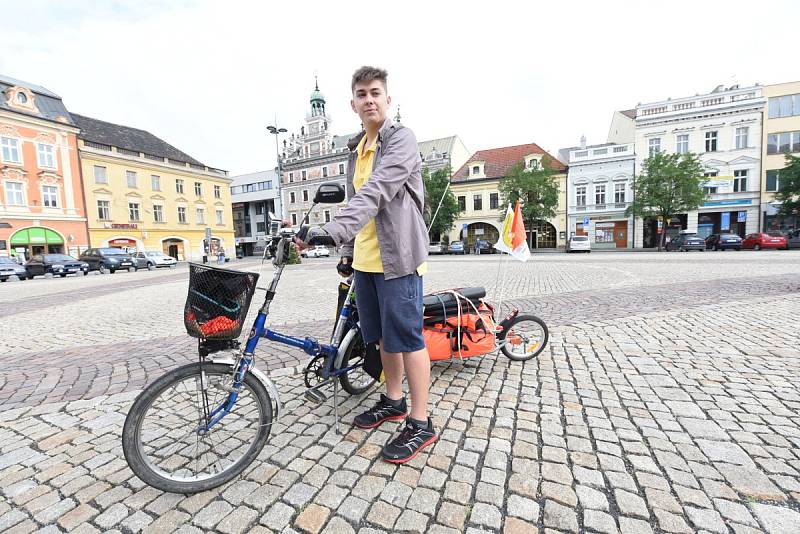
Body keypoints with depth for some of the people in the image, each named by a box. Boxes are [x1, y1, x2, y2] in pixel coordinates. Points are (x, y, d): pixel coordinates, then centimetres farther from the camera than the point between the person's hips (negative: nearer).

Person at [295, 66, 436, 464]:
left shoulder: (401, 138, -7)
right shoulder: (356, 149, 19)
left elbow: (376, 192, -24)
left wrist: (333, 229, -36)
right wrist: (347, 250, 18)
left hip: (397, 256, -8)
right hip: (366, 259, 8)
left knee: (406, 337, -3)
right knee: (383, 336, 16)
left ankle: (420, 423, 13)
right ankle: (393, 401, 34)